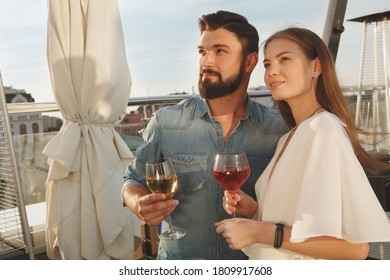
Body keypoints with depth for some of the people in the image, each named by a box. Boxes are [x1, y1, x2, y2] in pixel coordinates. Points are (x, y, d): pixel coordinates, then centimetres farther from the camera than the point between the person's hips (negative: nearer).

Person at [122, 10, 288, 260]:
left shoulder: (279, 129, -12)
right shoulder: (166, 122, -12)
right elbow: (134, 181, -1)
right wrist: (140, 204, -23)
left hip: (253, 258, 1)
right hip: (177, 258, 0)